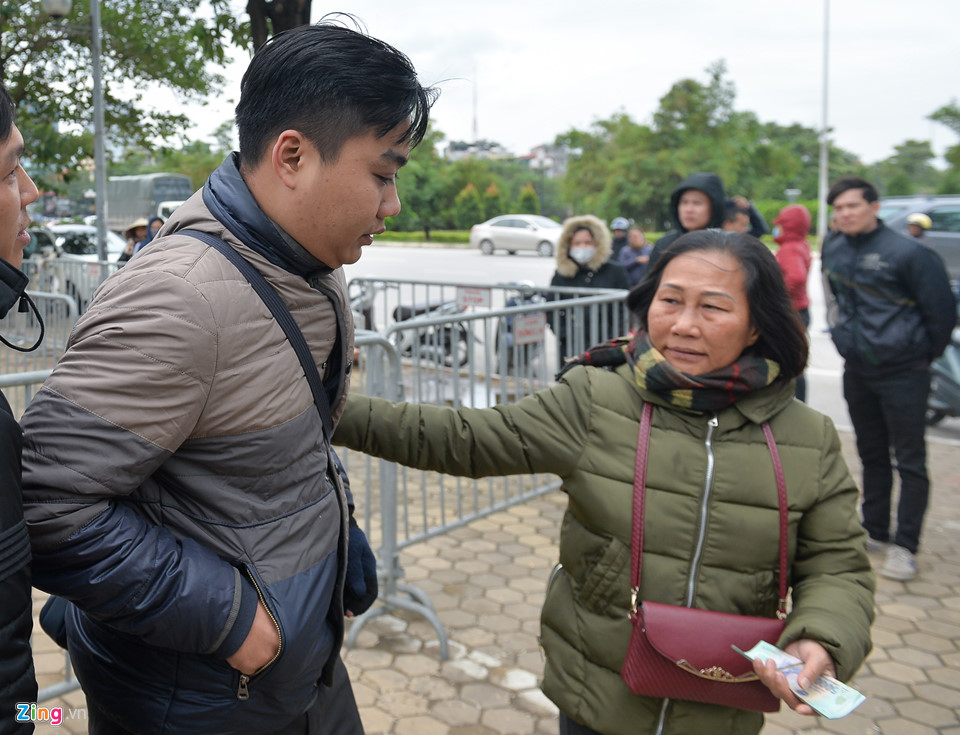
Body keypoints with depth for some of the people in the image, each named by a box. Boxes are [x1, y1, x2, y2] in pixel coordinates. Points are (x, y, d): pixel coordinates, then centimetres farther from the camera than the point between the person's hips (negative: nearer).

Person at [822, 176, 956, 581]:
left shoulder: (907, 252, -16)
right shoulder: (832, 251, 3)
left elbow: (941, 310, -10)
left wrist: (925, 353, 0)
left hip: (903, 373, -6)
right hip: (857, 370, 6)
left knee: (910, 461, 0)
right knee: (872, 455, 17)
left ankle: (904, 546, 7)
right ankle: (875, 531, 29)